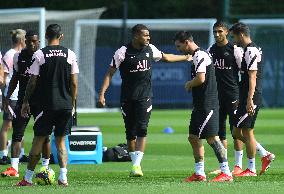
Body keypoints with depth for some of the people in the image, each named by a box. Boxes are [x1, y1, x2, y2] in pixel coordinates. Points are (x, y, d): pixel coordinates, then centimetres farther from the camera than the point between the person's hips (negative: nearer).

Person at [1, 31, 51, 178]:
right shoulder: (19, 56, 7)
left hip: (41, 101, -3)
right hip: (23, 100, 3)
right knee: (17, 133, -3)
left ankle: (45, 167, 12)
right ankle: (14, 168, -3)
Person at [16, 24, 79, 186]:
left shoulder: (39, 54, -4)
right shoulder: (70, 54, 2)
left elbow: (32, 82, -3)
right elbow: (74, 83, 2)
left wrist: (26, 102, 7)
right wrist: (72, 104, 12)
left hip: (46, 104, -2)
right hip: (66, 105, 2)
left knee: (39, 140, 4)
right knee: (61, 141, 10)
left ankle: (28, 178, 7)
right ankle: (63, 177, -2)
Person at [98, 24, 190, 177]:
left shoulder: (150, 49, 6)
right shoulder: (123, 52, -8)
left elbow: (165, 57, 26)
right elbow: (110, 73, -6)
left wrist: (186, 57, 36)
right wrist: (102, 94, -14)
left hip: (145, 96, 2)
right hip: (127, 98, -2)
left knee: (142, 130, -13)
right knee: (130, 132, 4)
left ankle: (137, 165, -19)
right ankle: (135, 162, 18)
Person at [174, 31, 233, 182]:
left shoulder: (200, 55, -14)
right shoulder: (198, 55, 17)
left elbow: (201, 79, -23)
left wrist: (189, 84, -6)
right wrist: (191, 85, 9)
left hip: (207, 105, -11)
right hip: (200, 105, 11)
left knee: (212, 138, -10)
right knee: (193, 137, 12)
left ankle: (226, 172, -8)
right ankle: (199, 173, 17)